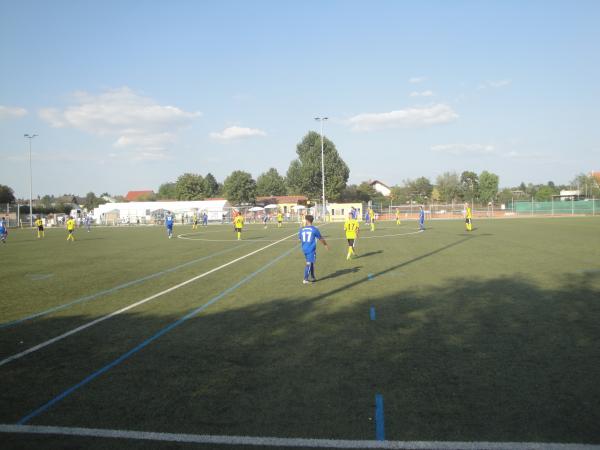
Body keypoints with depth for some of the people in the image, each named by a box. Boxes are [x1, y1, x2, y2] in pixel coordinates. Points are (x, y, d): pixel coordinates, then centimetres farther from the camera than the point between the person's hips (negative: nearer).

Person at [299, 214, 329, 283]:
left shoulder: (302, 229, 3)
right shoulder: (314, 229, -7)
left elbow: (300, 239, 16)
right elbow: (321, 239, 2)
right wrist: (326, 245, 18)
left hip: (304, 249, 5)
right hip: (311, 249, -5)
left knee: (311, 263, 19)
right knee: (309, 263, -2)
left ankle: (313, 277, 27)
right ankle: (305, 279, -7)